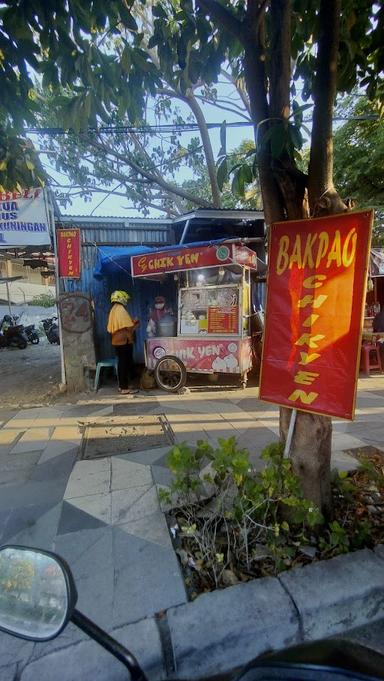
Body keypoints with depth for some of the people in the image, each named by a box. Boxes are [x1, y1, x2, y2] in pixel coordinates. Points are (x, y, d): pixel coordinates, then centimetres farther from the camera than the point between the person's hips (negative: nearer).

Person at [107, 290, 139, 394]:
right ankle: (125, 388, 2)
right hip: (125, 341, -9)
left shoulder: (112, 311, 13)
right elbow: (129, 327, -18)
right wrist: (135, 323, 3)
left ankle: (121, 385, 21)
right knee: (127, 364, -3)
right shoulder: (122, 310, -14)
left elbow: (110, 329, 15)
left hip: (116, 341, 9)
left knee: (121, 363, 14)